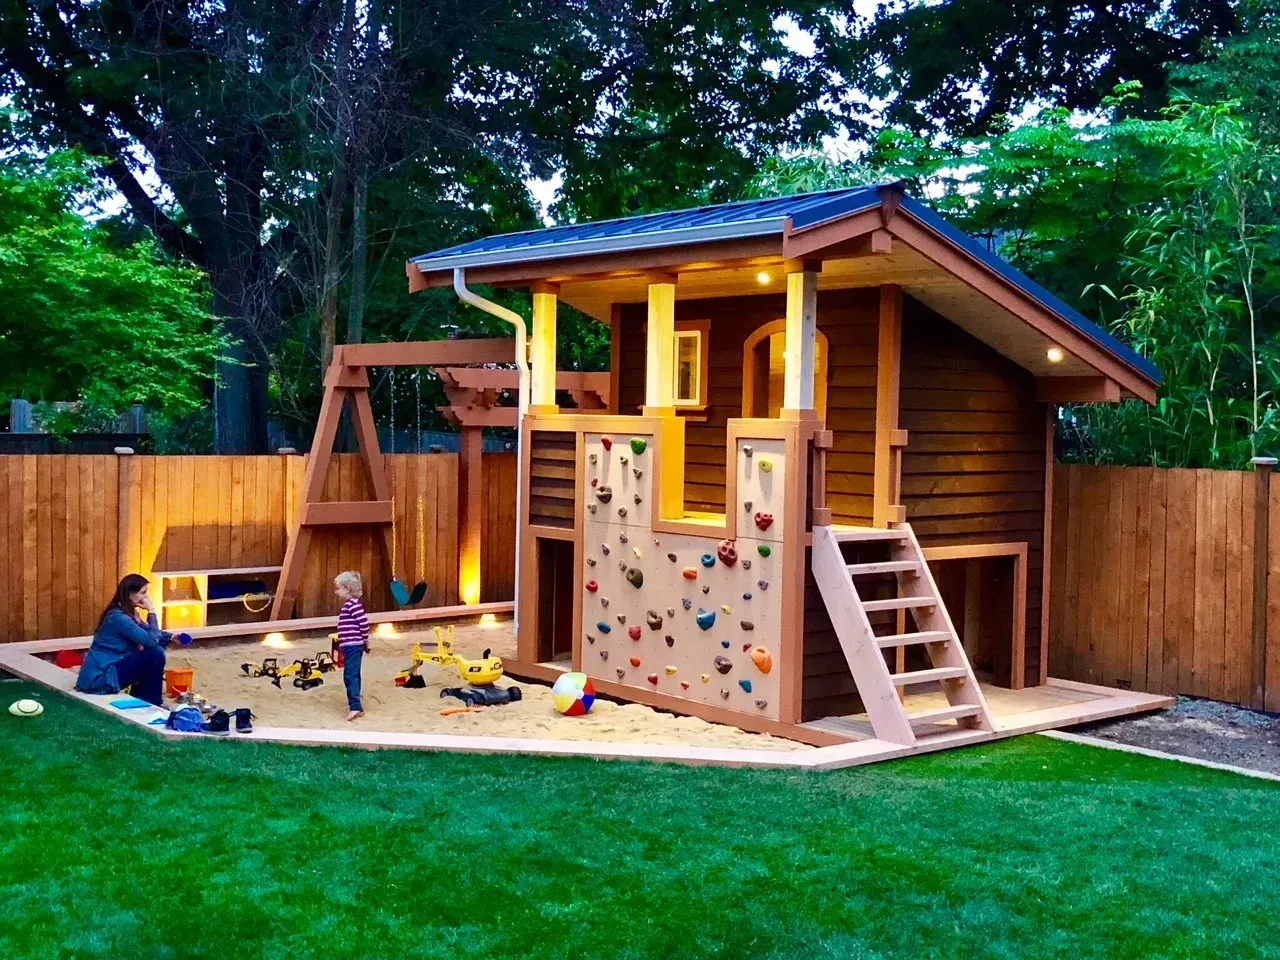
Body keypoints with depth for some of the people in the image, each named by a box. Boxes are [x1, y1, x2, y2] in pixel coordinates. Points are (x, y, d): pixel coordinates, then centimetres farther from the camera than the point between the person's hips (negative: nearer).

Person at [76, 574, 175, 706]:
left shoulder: (127, 613, 9)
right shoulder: (119, 617, -21)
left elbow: (149, 633, 19)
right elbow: (151, 640, -25)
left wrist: (171, 637, 1)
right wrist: (151, 611, -16)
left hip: (109, 668, 10)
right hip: (99, 678, -10)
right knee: (156, 653, -17)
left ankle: (140, 699, 14)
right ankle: (152, 704, -3)